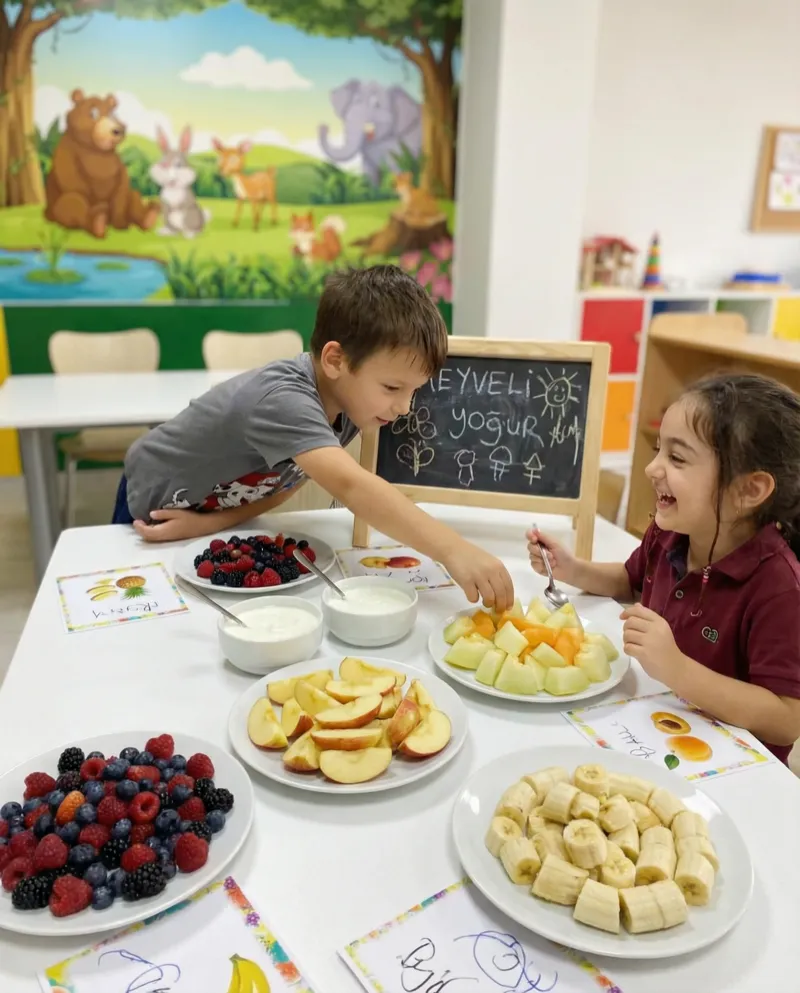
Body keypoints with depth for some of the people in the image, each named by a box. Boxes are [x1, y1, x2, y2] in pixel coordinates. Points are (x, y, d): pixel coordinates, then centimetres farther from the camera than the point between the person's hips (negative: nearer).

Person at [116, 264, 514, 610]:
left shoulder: (348, 401, -17)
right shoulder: (285, 401, -42)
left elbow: (286, 481, -11)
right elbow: (352, 487, -57)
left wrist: (212, 522, -23)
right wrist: (453, 550, -66)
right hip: (155, 507, -6)